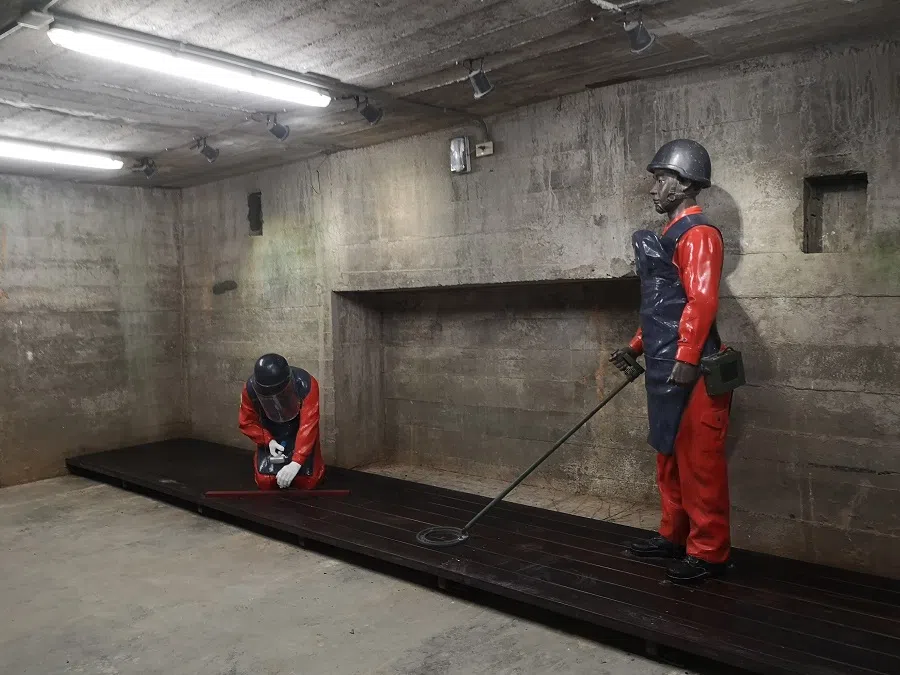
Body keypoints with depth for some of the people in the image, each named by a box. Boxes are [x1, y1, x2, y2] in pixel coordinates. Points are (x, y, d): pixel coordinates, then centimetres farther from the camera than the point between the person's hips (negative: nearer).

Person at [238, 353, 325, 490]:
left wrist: (296, 463, -43)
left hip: (299, 434, -1)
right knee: (265, 482, -13)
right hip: (271, 437, 2)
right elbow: (247, 422, -11)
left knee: (306, 481, -13)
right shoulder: (250, 389, -25)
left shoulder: (306, 385, -33)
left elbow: (308, 425, -35)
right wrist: (268, 441, -27)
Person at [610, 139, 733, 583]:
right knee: (669, 457, 17)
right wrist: (636, 347, 22)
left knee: (699, 462, -3)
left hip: (690, 371, -10)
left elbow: (702, 300, -21)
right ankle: (673, 536, 29)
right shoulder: (669, 237, 20)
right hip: (666, 369, 10)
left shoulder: (698, 234, -10)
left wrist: (686, 358, -27)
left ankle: (709, 552, 7)